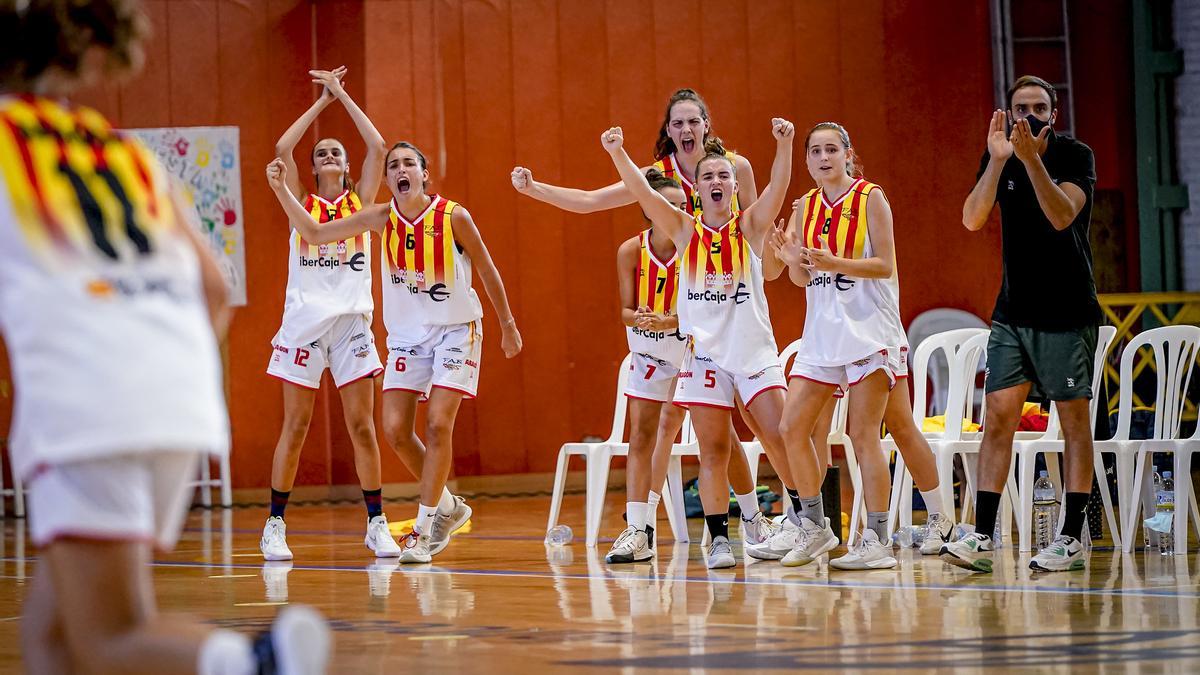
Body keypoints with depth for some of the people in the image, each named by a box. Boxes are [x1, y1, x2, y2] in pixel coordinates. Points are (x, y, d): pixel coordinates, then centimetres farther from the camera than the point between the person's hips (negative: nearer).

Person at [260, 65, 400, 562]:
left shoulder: (361, 201, 11)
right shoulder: (301, 203, 8)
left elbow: (377, 147, 1)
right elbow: (282, 149, -4)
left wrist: (343, 95, 5)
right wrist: (323, 100, 2)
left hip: (352, 321, 1)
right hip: (305, 320, -1)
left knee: (362, 425, -1)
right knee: (295, 427, 0)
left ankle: (377, 525, 4)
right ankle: (275, 526, 6)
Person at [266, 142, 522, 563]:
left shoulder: (454, 217, -14)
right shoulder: (382, 219, -6)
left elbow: (487, 270, -1)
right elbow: (314, 234, -6)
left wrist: (507, 325, 6)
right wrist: (281, 190, -17)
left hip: (455, 331, -4)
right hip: (407, 335, 4)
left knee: (438, 424, -15)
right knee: (396, 430, -3)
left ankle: (425, 528, -8)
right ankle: (446, 506, 19)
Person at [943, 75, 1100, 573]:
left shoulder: (1075, 155, -6)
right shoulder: (999, 156, 5)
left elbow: (1062, 216, -21)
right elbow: (972, 219, -8)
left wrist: (1032, 159, -30)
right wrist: (998, 160, -19)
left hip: (1068, 313, -4)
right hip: (1013, 313, 4)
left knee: (1074, 421, -1)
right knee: (998, 418, -3)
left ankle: (1071, 538, 2)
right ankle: (982, 538, -5)